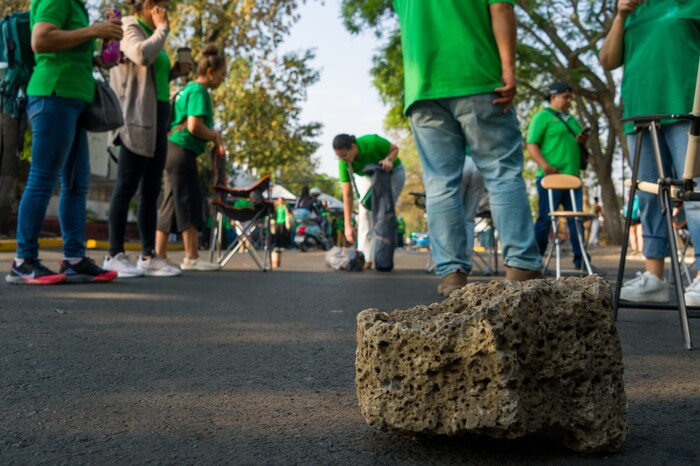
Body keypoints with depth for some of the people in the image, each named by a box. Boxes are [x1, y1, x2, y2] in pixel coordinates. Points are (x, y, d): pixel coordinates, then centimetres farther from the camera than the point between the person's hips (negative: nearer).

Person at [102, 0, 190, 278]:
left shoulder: (152, 36, 23)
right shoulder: (129, 28, 0)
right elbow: (142, 56, -22)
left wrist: (175, 72, 14)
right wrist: (162, 28, -7)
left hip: (158, 119, 9)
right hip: (138, 119, -9)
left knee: (151, 190, 5)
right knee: (127, 187, -9)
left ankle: (148, 256, 6)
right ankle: (115, 255, -6)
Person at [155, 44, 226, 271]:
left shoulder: (188, 88, 20)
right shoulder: (199, 91, -9)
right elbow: (194, 126, -20)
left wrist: (213, 135, 11)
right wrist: (215, 137, -3)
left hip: (173, 150, 10)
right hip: (182, 151, -10)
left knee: (170, 204, 9)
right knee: (189, 202, -6)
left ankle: (159, 255, 12)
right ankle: (192, 258, -3)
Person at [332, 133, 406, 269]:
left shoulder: (372, 142, -37)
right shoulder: (343, 164, -27)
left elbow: (395, 149, -17)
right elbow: (347, 196, -26)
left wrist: (389, 160, -39)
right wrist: (348, 225, -29)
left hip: (392, 172, -3)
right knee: (365, 211, -13)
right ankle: (365, 258, -9)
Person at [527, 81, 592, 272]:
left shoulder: (572, 120, 24)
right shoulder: (543, 116, 1)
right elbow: (531, 144, -9)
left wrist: (582, 141, 7)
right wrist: (545, 166, -23)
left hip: (573, 177, 7)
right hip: (551, 177, -7)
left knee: (576, 220, 5)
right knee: (545, 220, -5)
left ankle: (581, 261, 10)